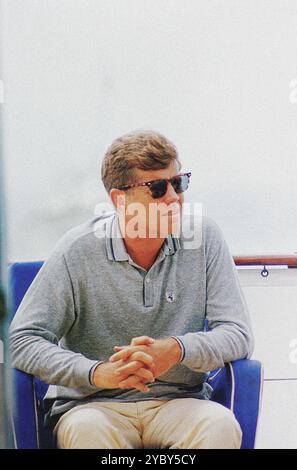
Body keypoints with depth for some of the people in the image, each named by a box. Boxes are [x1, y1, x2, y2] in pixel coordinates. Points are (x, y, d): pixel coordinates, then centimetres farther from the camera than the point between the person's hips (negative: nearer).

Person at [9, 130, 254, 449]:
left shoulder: (203, 237, -1)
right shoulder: (77, 251, -7)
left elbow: (238, 334, -3)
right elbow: (21, 341, -9)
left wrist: (178, 350, -24)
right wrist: (97, 372, -25)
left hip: (179, 400, 1)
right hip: (92, 403, -1)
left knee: (221, 424, -31)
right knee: (86, 429, -35)